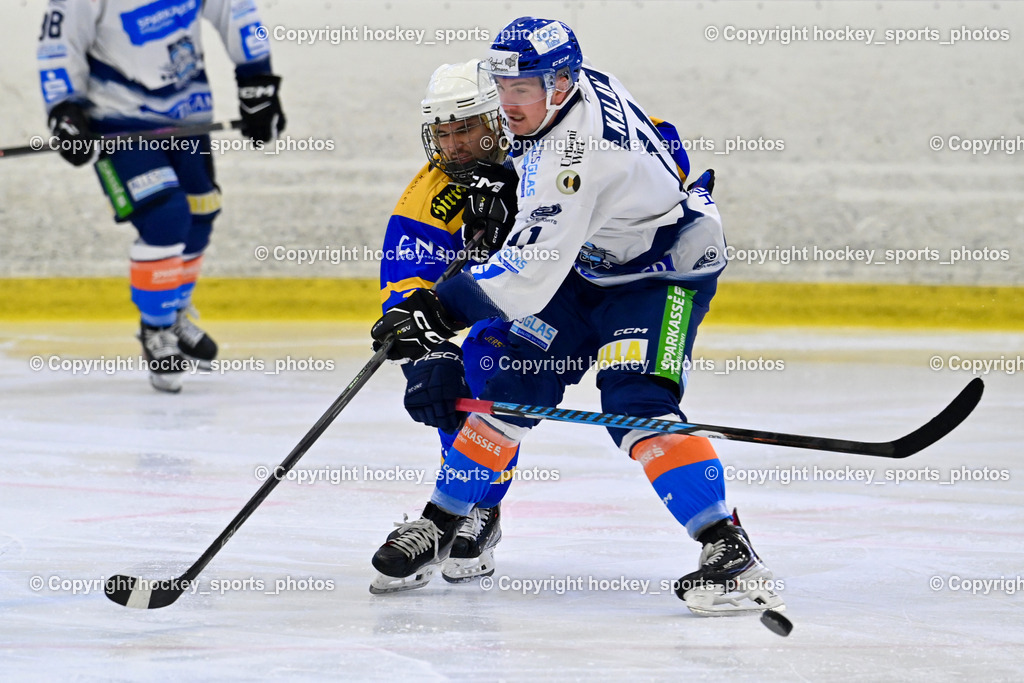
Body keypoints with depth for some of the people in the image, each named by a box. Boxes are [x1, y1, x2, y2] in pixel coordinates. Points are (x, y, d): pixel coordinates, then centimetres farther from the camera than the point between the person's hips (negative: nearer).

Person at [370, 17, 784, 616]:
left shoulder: (576, 152, -35)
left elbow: (534, 264, -38)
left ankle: (732, 553, -29)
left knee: (637, 405, -26)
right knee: (515, 385, 4)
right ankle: (441, 522, 17)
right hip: (591, 261, 9)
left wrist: (440, 312, -40)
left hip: (665, 269, -9)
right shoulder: (568, 83, -8)